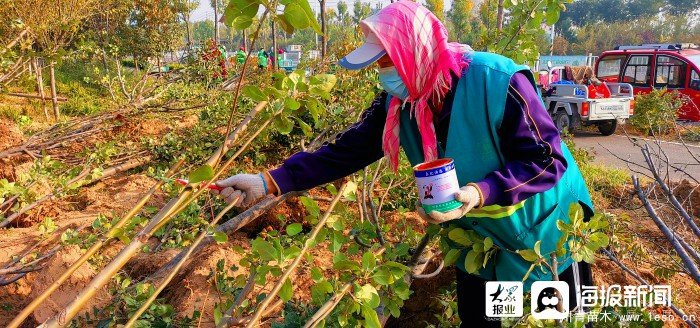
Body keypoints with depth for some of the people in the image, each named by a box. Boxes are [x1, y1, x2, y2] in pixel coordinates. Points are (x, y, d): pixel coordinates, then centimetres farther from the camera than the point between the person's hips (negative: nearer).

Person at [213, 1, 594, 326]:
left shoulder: (498, 81, -31)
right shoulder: (397, 102, -14)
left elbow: (547, 160, -27)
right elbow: (347, 150, -14)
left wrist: (481, 192, -42)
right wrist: (268, 181, -23)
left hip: (542, 225, -4)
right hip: (476, 231, 5)